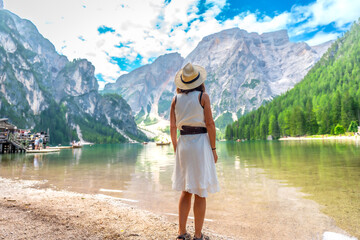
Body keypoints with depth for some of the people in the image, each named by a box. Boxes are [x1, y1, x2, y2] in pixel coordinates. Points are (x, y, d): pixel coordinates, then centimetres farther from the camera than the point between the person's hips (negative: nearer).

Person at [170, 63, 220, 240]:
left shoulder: (176, 98, 6)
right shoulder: (203, 96, -4)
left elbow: (172, 127, 5)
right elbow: (210, 124, -9)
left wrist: (176, 150, 13)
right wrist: (213, 149, -3)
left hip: (183, 144, 4)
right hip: (200, 142, -4)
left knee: (186, 191, 16)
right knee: (200, 192, 5)